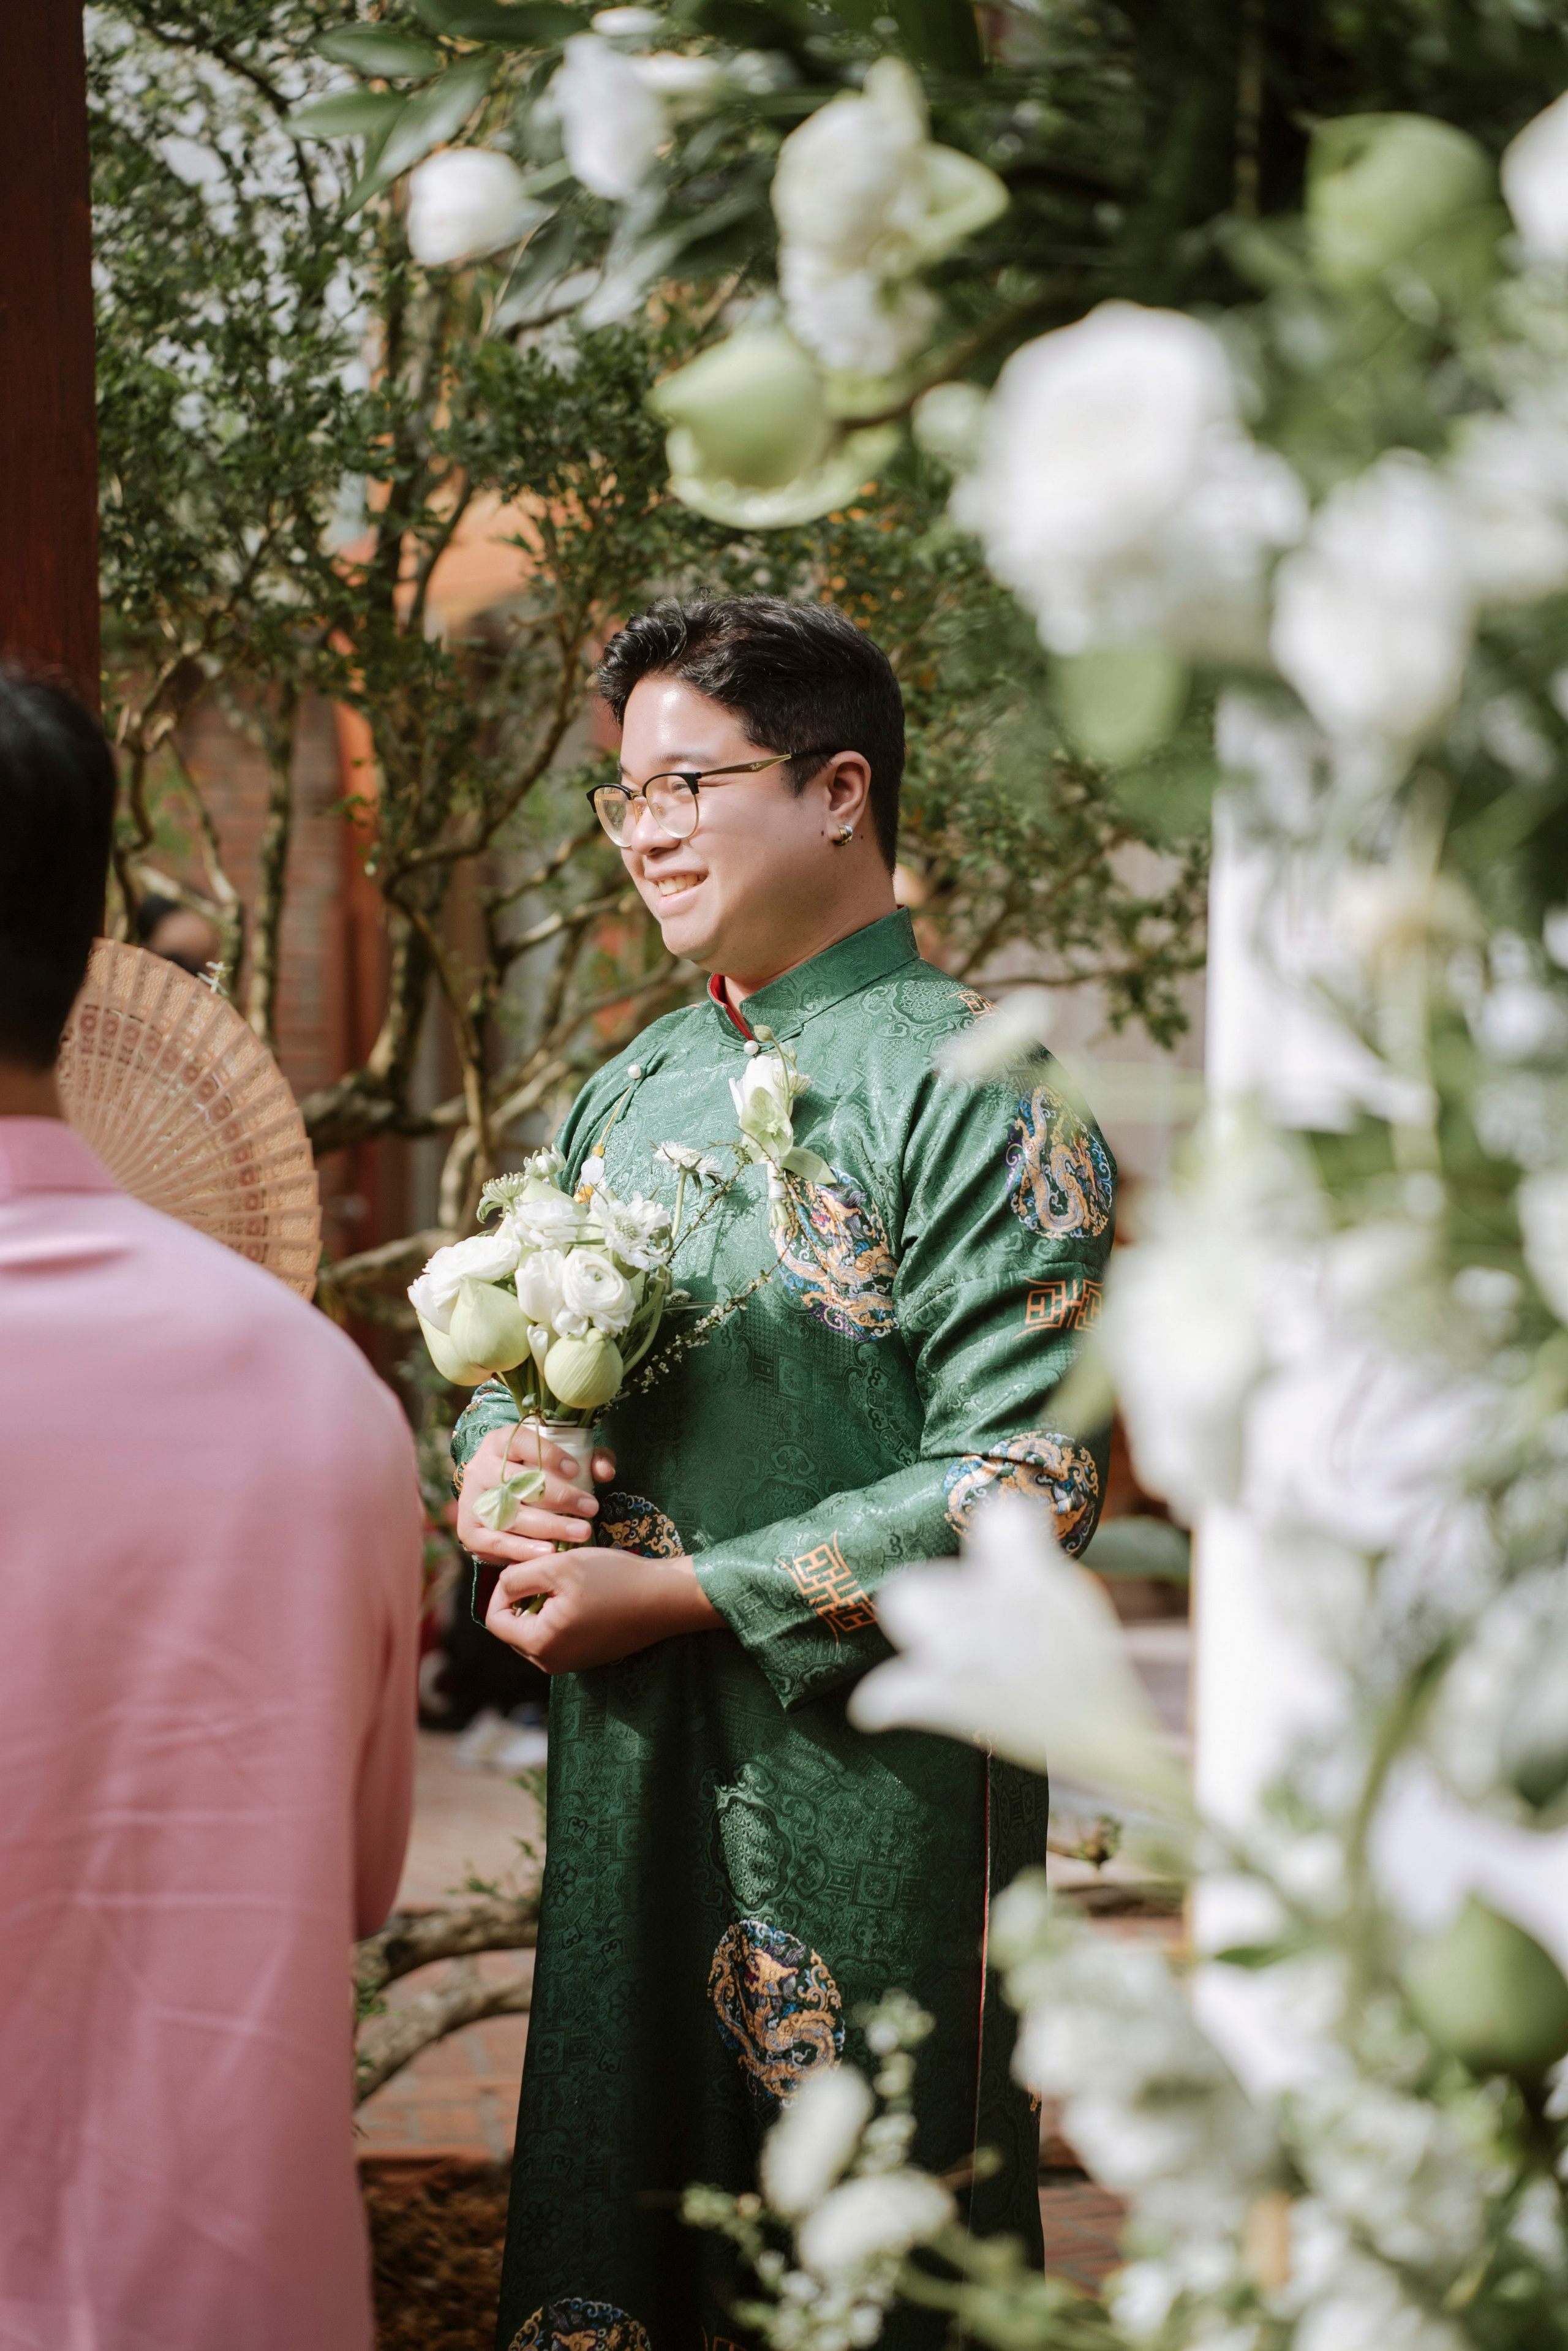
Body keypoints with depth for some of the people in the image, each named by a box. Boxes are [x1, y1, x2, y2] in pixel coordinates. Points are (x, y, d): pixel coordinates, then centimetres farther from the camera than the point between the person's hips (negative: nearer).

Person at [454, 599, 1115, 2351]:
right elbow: (515, 1354, 21)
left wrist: (675, 1592, -18)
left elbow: (1026, 1478, -17)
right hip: (625, 1754, 7)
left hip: (867, 1769, -6)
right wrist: (494, 1468, -4)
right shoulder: (632, 1089, 11)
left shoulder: (973, 1092, -11)